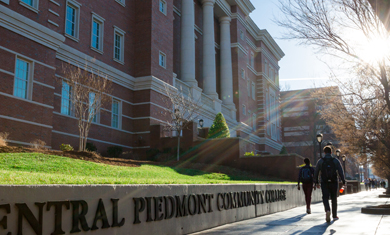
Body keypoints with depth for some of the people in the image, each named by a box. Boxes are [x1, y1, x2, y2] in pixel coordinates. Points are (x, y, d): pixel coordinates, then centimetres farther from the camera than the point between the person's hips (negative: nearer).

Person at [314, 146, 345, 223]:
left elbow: (316, 172, 3)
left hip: (324, 183, -1)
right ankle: (334, 216, 23)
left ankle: (327, 211, -30)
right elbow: (341, 172, -6)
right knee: (334, 199, 14)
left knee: (325, 198, -1)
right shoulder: (336, 161, 1)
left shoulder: (320, 161, 1)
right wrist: (343, 181, -3)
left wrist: (316, 182, 13)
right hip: (334, 182, 1)